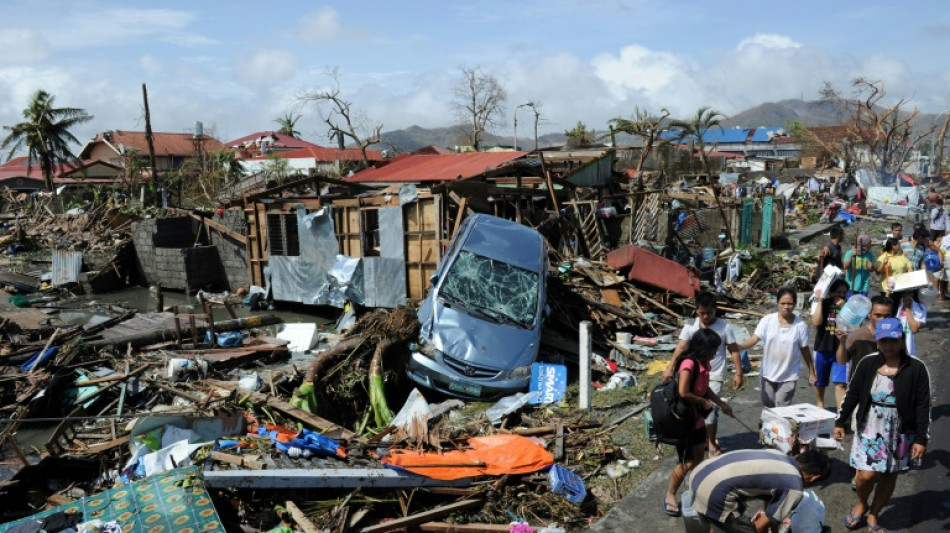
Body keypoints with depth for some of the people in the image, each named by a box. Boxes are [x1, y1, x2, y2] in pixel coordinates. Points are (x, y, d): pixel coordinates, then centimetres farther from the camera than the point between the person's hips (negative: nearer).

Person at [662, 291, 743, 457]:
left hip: (714, 375, -2)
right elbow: (680, 348, -13)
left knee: (711, 409, -6)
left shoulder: (725, 327, -8)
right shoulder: (690, 326, -6)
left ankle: (712, 442, 13)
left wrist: (738, 373, -6)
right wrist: (670, 368, -24)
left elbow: (734, 351, -2)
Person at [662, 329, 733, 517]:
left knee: (698, 457, 20)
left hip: (697, 417, 9)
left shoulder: (704, 363, 3)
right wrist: (704, 402, -17)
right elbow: (683, 393, -30)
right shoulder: (689, 364, -25)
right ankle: (670, 496, 16)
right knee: (687, 463, -1)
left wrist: (722, 404, 14)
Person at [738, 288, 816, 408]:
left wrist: (811, 373, 7)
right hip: (768, 373, 1)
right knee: (768, 407, 16)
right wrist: (739, 347, -37)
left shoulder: (801, 325, -8)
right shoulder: (767, 320, -9)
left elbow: (805, 350, 1)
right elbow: (755, 338, -18)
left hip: (789, 376, -1)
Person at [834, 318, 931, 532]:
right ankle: (861, 504, 26)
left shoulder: (916, 368, -8)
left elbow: (923, 406, -4)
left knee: (888, 477, 10)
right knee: (865, 475, -5)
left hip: (900, 434, 0)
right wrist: (841, 422, 4)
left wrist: (921, 439, -6)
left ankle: (873, 514, 32)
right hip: (869, 430, 0)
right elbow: (852, 394, 4)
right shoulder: (868, 363, -5)